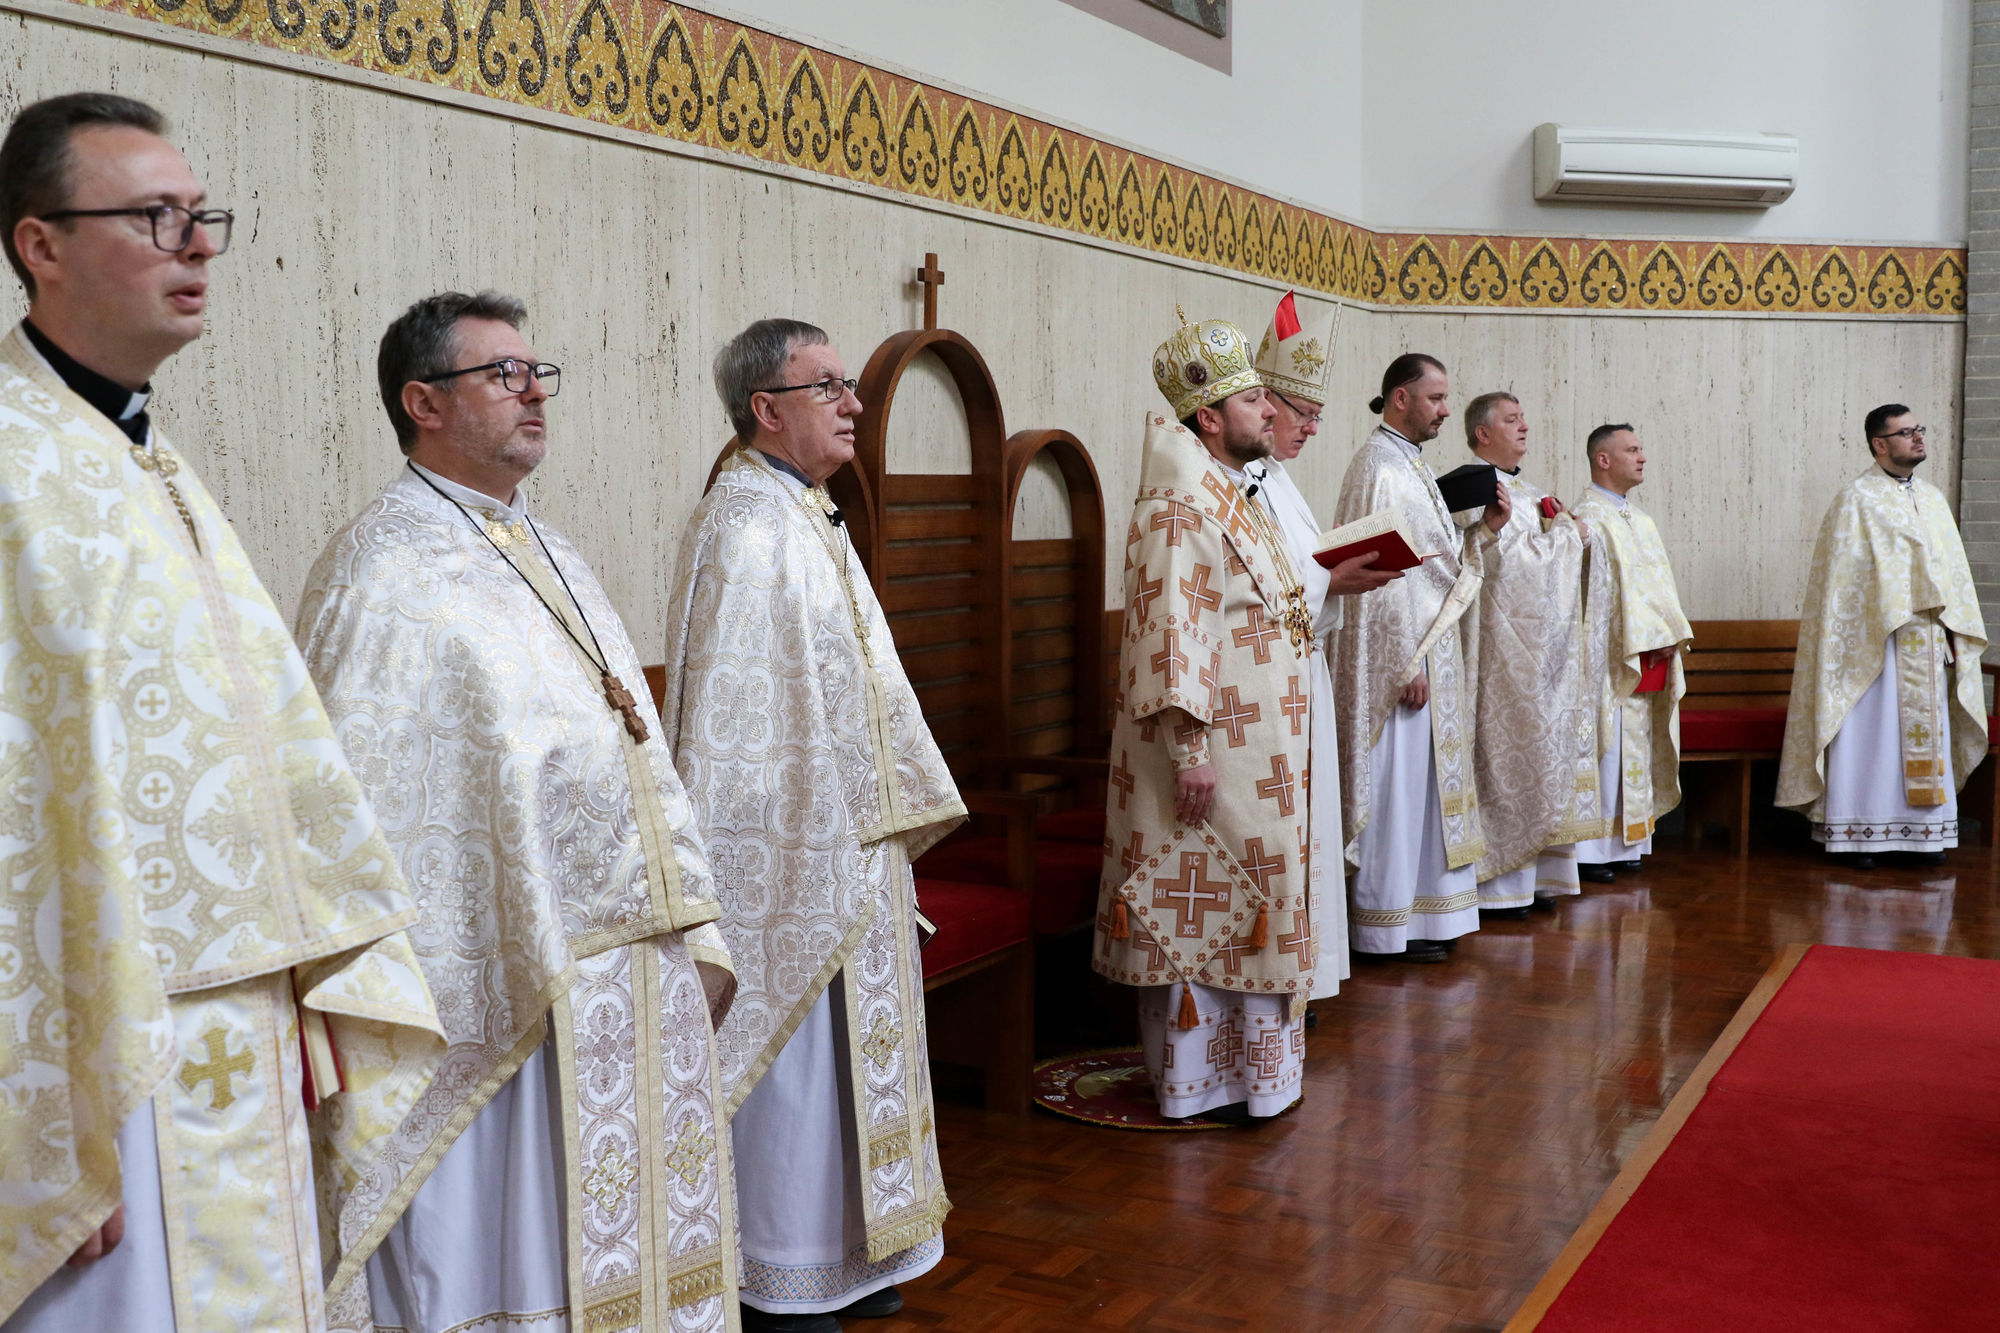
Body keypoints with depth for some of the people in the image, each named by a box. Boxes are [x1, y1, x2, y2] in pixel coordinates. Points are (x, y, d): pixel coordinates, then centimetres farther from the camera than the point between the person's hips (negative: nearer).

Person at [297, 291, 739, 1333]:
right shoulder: (384, 568, -11)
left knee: (636, 1244, 17)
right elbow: (363, 806, -17)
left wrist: (692, 927, 13)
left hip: (635, 969, 8)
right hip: (512, 993, -8)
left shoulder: (550, 553, 15)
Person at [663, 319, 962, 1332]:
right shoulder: (745, 528, -18)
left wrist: (898, 806, 19)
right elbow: (732, 714, -22)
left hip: (845, 843, 10)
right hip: (789, 855, -10)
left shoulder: (808, 519, 13)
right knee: (789, 1055, 2)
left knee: (838, 1048, 17)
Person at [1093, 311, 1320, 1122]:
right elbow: (1169, 633, -22)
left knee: (1242, 898, 16)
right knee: (1204, 904, 0)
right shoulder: (1177, 509, -16)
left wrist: (1335, 584, 16)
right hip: (1216, 747, -10)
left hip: (1265, 744, 10)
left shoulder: (1235, 498, 15)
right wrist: (1189, 750, -24)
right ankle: (1200, 1078, 12)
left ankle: (1248, 1058, 28)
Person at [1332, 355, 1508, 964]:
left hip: (1430, 655, 10)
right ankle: (1387, 928, 5)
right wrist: (1407, 665, -22)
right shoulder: (1381, 468, -14)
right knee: (1397, 785, -3)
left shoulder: (1409, 464, 16)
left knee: (1422, 780, 13)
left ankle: (1420, 910, 22)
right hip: (1402, 657, -10)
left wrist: (1483, 530, 4)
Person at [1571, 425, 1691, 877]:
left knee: (1635, 751, 9)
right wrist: (1644, 642, -19)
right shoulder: (1588, 518, -10)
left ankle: (1623, 846, 15)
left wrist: (1670, 638, 5)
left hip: (1647, 660, 9)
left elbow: (1659, 586, 18)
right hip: (1613, 658, -9)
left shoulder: (1640, 520, 19)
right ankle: (1588, 852, -3)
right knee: (1606, 751, -7)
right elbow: (1593, 592, -17)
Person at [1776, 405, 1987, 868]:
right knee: (1867, 736, -4)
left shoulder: (1933, 499, 15)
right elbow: (1840, 576, -9)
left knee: (1926, 733, 8)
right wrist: (1845, 646, -15)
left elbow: (1953, 569, 16)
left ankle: (1923, 832, 15)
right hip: (1874, 641, -6)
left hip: (1927, 643, 6)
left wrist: (1955, 634, 8)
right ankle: (1858, 836, 1)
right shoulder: (1857, 499, -5)